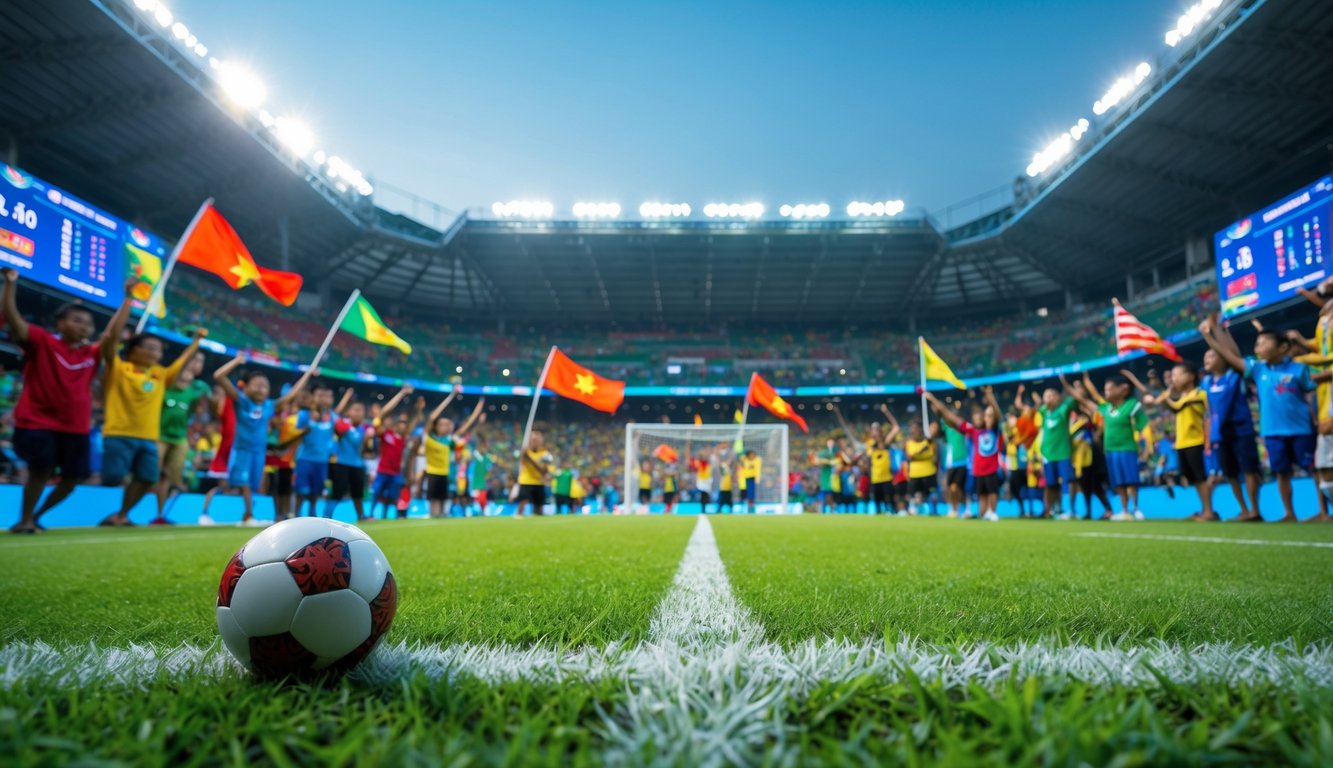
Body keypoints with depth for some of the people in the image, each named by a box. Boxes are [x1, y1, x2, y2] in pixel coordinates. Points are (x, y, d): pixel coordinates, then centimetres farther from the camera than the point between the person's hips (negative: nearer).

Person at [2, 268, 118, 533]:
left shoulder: (92, 353, 6)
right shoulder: (42, 342, -5)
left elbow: (115, 330, 12)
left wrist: (128, 298, 10)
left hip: (76, 427, 5)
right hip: (37, 422, -5)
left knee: (73, 478, 7)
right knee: (41, 471, -10)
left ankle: (35, 517, 28)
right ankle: (24, 520, 10)